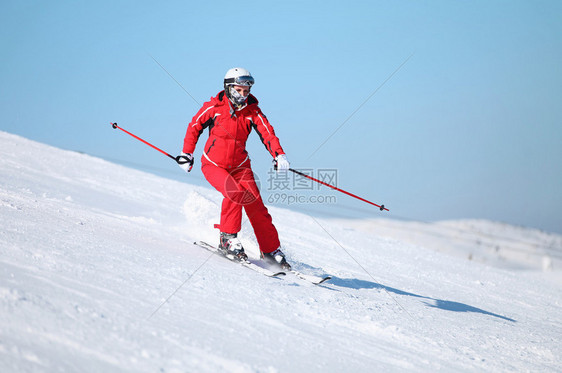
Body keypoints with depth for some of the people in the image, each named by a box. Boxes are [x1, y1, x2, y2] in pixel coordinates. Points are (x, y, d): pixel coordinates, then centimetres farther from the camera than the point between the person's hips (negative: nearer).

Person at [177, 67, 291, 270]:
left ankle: (271, 250, 3)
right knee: (234, 192, -30)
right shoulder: (214, 107, -10)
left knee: (256, 206, -9)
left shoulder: (252, 111, -6)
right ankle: (227, 238, -15)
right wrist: (186, 154, 4)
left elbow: (267, 133, -14)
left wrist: (279, 155, -31)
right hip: (213, 164, -2)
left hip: (240, 166, 2)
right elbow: (195, 126, 4)